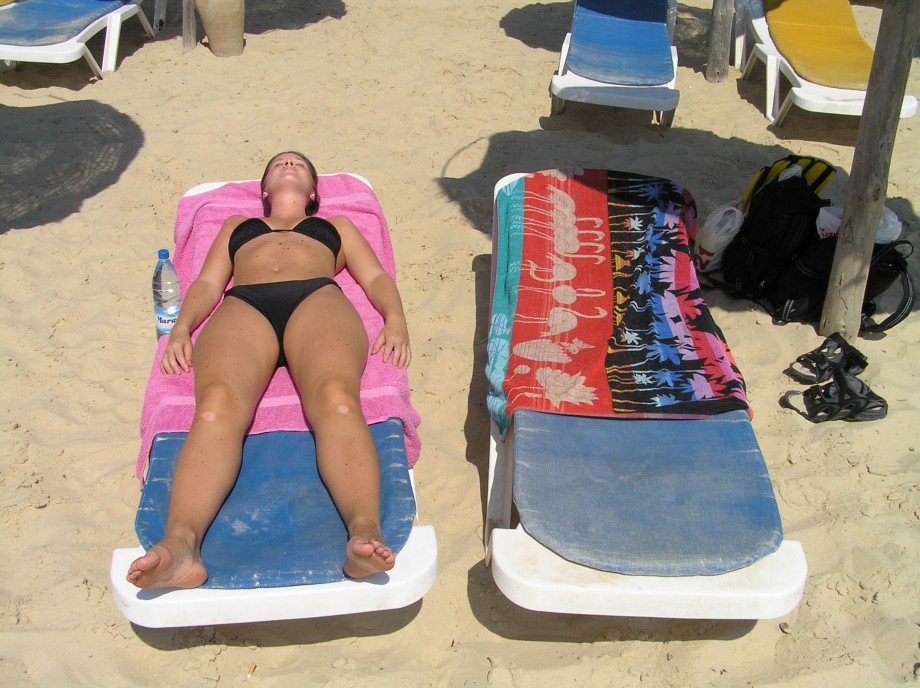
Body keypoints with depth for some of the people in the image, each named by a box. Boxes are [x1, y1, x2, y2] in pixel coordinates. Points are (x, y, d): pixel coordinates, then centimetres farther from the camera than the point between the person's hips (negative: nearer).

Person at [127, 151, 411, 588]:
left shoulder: (337, 225, 41)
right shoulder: (237, 225, 43)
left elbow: (375, 277, 25)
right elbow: (208, 283, 28)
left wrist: (394, 319, 1)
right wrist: (182, 326, 5)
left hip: (318, 300, 0)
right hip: (243, 308, 1)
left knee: (337, 397, -38)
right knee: (216, 405, -36)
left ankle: (365, 532, -60)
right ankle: (180, 543, -57)